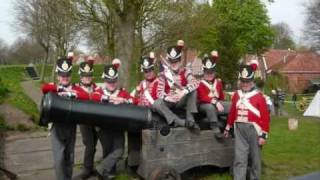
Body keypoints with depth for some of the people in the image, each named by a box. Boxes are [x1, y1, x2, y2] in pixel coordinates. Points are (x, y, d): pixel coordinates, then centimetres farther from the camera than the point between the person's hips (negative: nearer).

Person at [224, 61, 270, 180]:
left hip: (254, 130, -3)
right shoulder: (236, 95, 6)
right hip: (239, 130, 3)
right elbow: (232, 112, 16)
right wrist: (228, 127, 20)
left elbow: (265, 116, -10)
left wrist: (263, 135, -12)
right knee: (239, 159, -2)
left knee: (254, 158, 11)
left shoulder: (259, 96, -8)